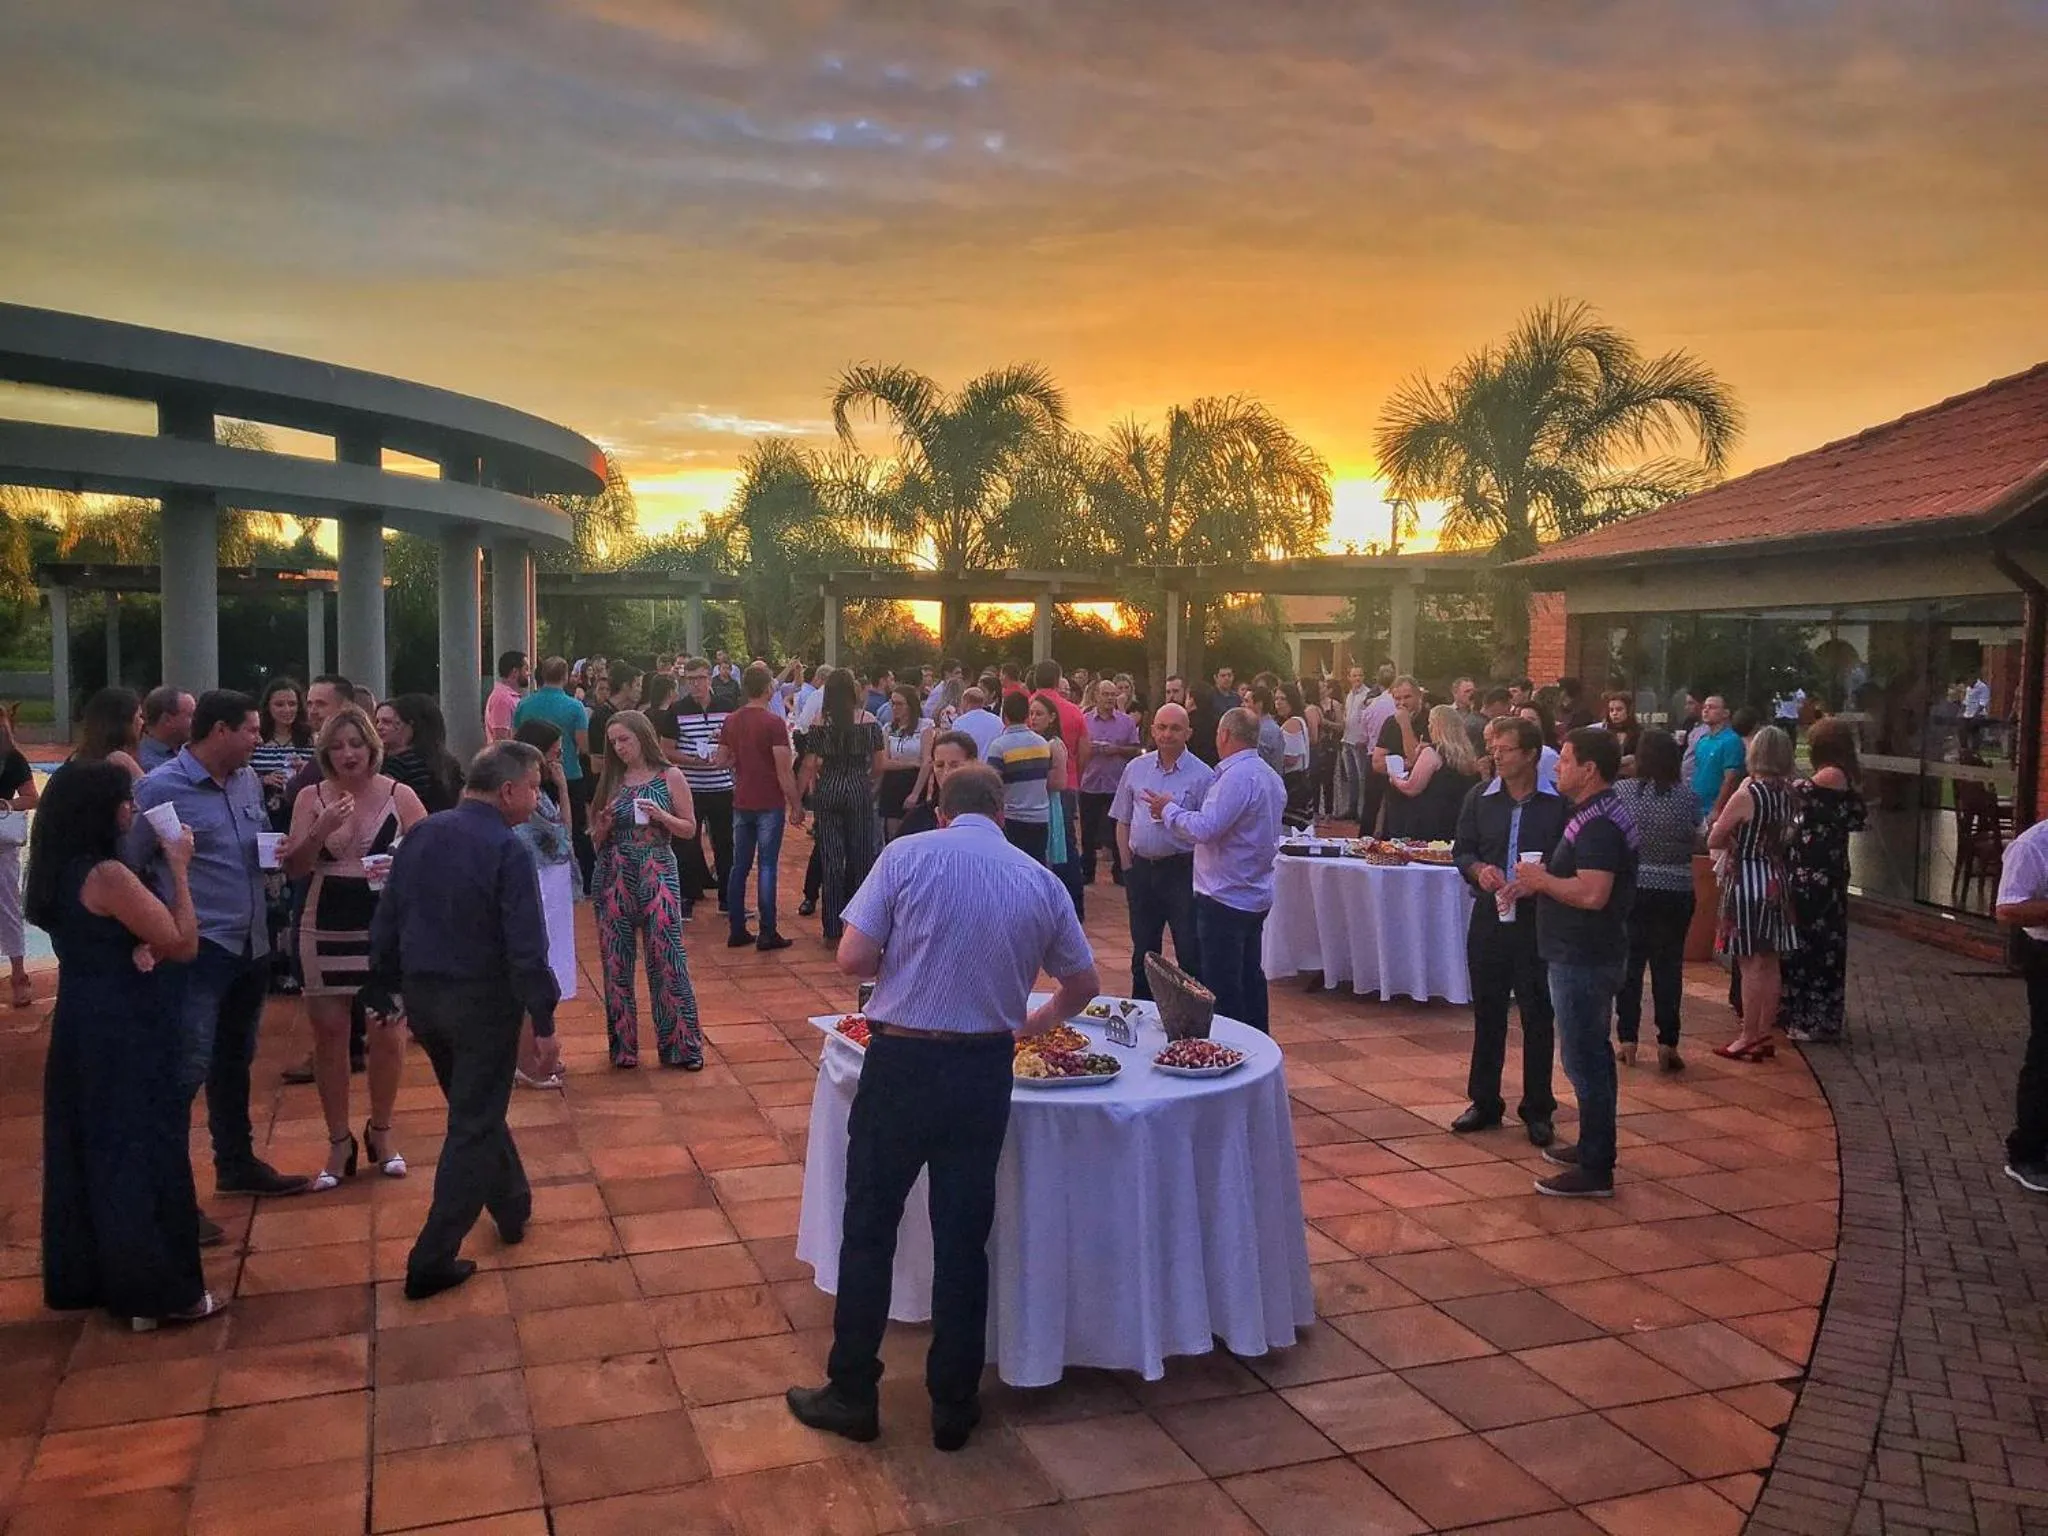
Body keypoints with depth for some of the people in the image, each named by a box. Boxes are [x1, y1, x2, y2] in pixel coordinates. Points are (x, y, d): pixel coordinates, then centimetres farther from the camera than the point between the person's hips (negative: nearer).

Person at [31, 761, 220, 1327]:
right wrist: (178, 869, -10)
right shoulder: (108, 876, -22)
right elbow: (183, 944, -17)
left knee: (89, 1150, 18)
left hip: (82, 1025, 9)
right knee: (141, 1154, 0)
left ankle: (83, 1276, 31)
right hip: (124, 1033, -9)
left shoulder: (61, 873, 5)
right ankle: (158, 1291, 8)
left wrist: (141, 945, -4)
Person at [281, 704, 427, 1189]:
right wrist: (321, 830, -17)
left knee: (387, 1035, 3)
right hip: (326, 930, 1)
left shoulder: (398, 795, -3)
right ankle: (339, 1143, 18)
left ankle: (380, 1132, 24)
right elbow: (295, 869, -1)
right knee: (328, 1034, 5)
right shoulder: (311, 798, 2)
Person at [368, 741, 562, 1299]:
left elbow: (386, 919, 7)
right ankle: (433, 1261, 4)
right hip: (483, 1000, -7)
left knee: (477, 1106, 24)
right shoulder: (506, 850, -17)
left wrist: (383, 991, 16)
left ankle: (513, 1208, 42)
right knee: (473, 1125, 4)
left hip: (421, 996, 7)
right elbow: (526, 946, -20)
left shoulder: (422, 834, 3)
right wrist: (544, 1024, -15)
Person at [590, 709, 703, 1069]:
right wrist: (605, 823, -8)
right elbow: (596, 839, 13)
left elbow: (690, 829, 2)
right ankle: (623, 1044, 16)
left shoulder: (671, 777, 0)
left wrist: (661, 815, -14)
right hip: (614, 876, 3)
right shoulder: (611, 780, 8)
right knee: (616, 960, 5)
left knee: (667, 958, -5)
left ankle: (681, 1044, 4)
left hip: (657, 874, -3)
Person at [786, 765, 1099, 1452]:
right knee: (963, 1238, 13)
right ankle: (954, 1407, 23)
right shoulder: (1041, 880, 4)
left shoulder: (907, 854, -6)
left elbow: (852, 958, -11)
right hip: (984, 1069, 3)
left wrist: (906, 961, 9)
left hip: (900, 1061, -2)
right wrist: (1035, 1020, 35)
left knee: (868, 1229, 12)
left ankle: (851, 1395, 23)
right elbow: (1083, 985, 16)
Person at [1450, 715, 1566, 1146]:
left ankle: (1538, 1109, 19)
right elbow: (1461, 850, 10)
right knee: (1487, 1014, 12)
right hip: (1489, 917, 3)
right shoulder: (1479, 797, 4)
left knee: (1538, 1017, 6)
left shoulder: (1559, 802, -8)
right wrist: (1478, 870, -10)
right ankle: (1484, 1102, 25)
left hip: (1539, 921, -3)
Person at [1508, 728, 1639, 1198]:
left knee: (1584, 1058, -4)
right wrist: (1542, 880, 7)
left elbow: (1592, 894, -30)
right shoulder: (1596, 815, 13)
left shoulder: (1598, 825, -21)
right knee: (1592, 1054, 19)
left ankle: (1595, 1170, 2)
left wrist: (1541, 880, -17)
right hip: (1585, 954, 11)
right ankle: (1593, 1147, 31)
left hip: (1585, 959, -11)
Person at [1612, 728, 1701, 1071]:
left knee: (1630, 962, 9)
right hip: (1676, 891, 0)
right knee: (1669, 965, 7)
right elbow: (1695, 840, 4)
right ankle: (1667, 1044, 8)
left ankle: (1627, 1040, 13)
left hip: (1630, 887, 0)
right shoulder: (1688, 796, -6)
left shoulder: (1621, 791, -8)